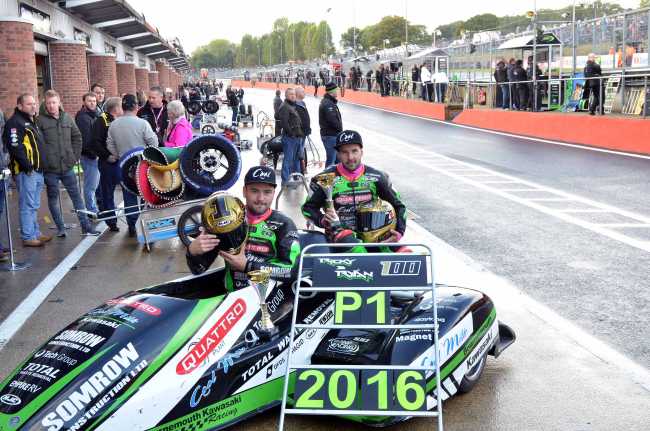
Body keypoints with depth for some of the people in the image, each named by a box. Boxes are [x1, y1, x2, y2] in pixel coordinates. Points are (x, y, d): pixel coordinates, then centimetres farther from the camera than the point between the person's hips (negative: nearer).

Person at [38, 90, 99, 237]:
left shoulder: (67, 118, 6)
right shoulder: (40, 120, -7)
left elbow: (77, 137, 14)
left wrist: (75, 156, 7)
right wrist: (42, 161, -11)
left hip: (68, 165, 3)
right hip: (50, 168, -3)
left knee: (76, 196, 8)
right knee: (53, 197, 7)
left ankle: (86, 226, 14)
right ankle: (60, 228, 18)